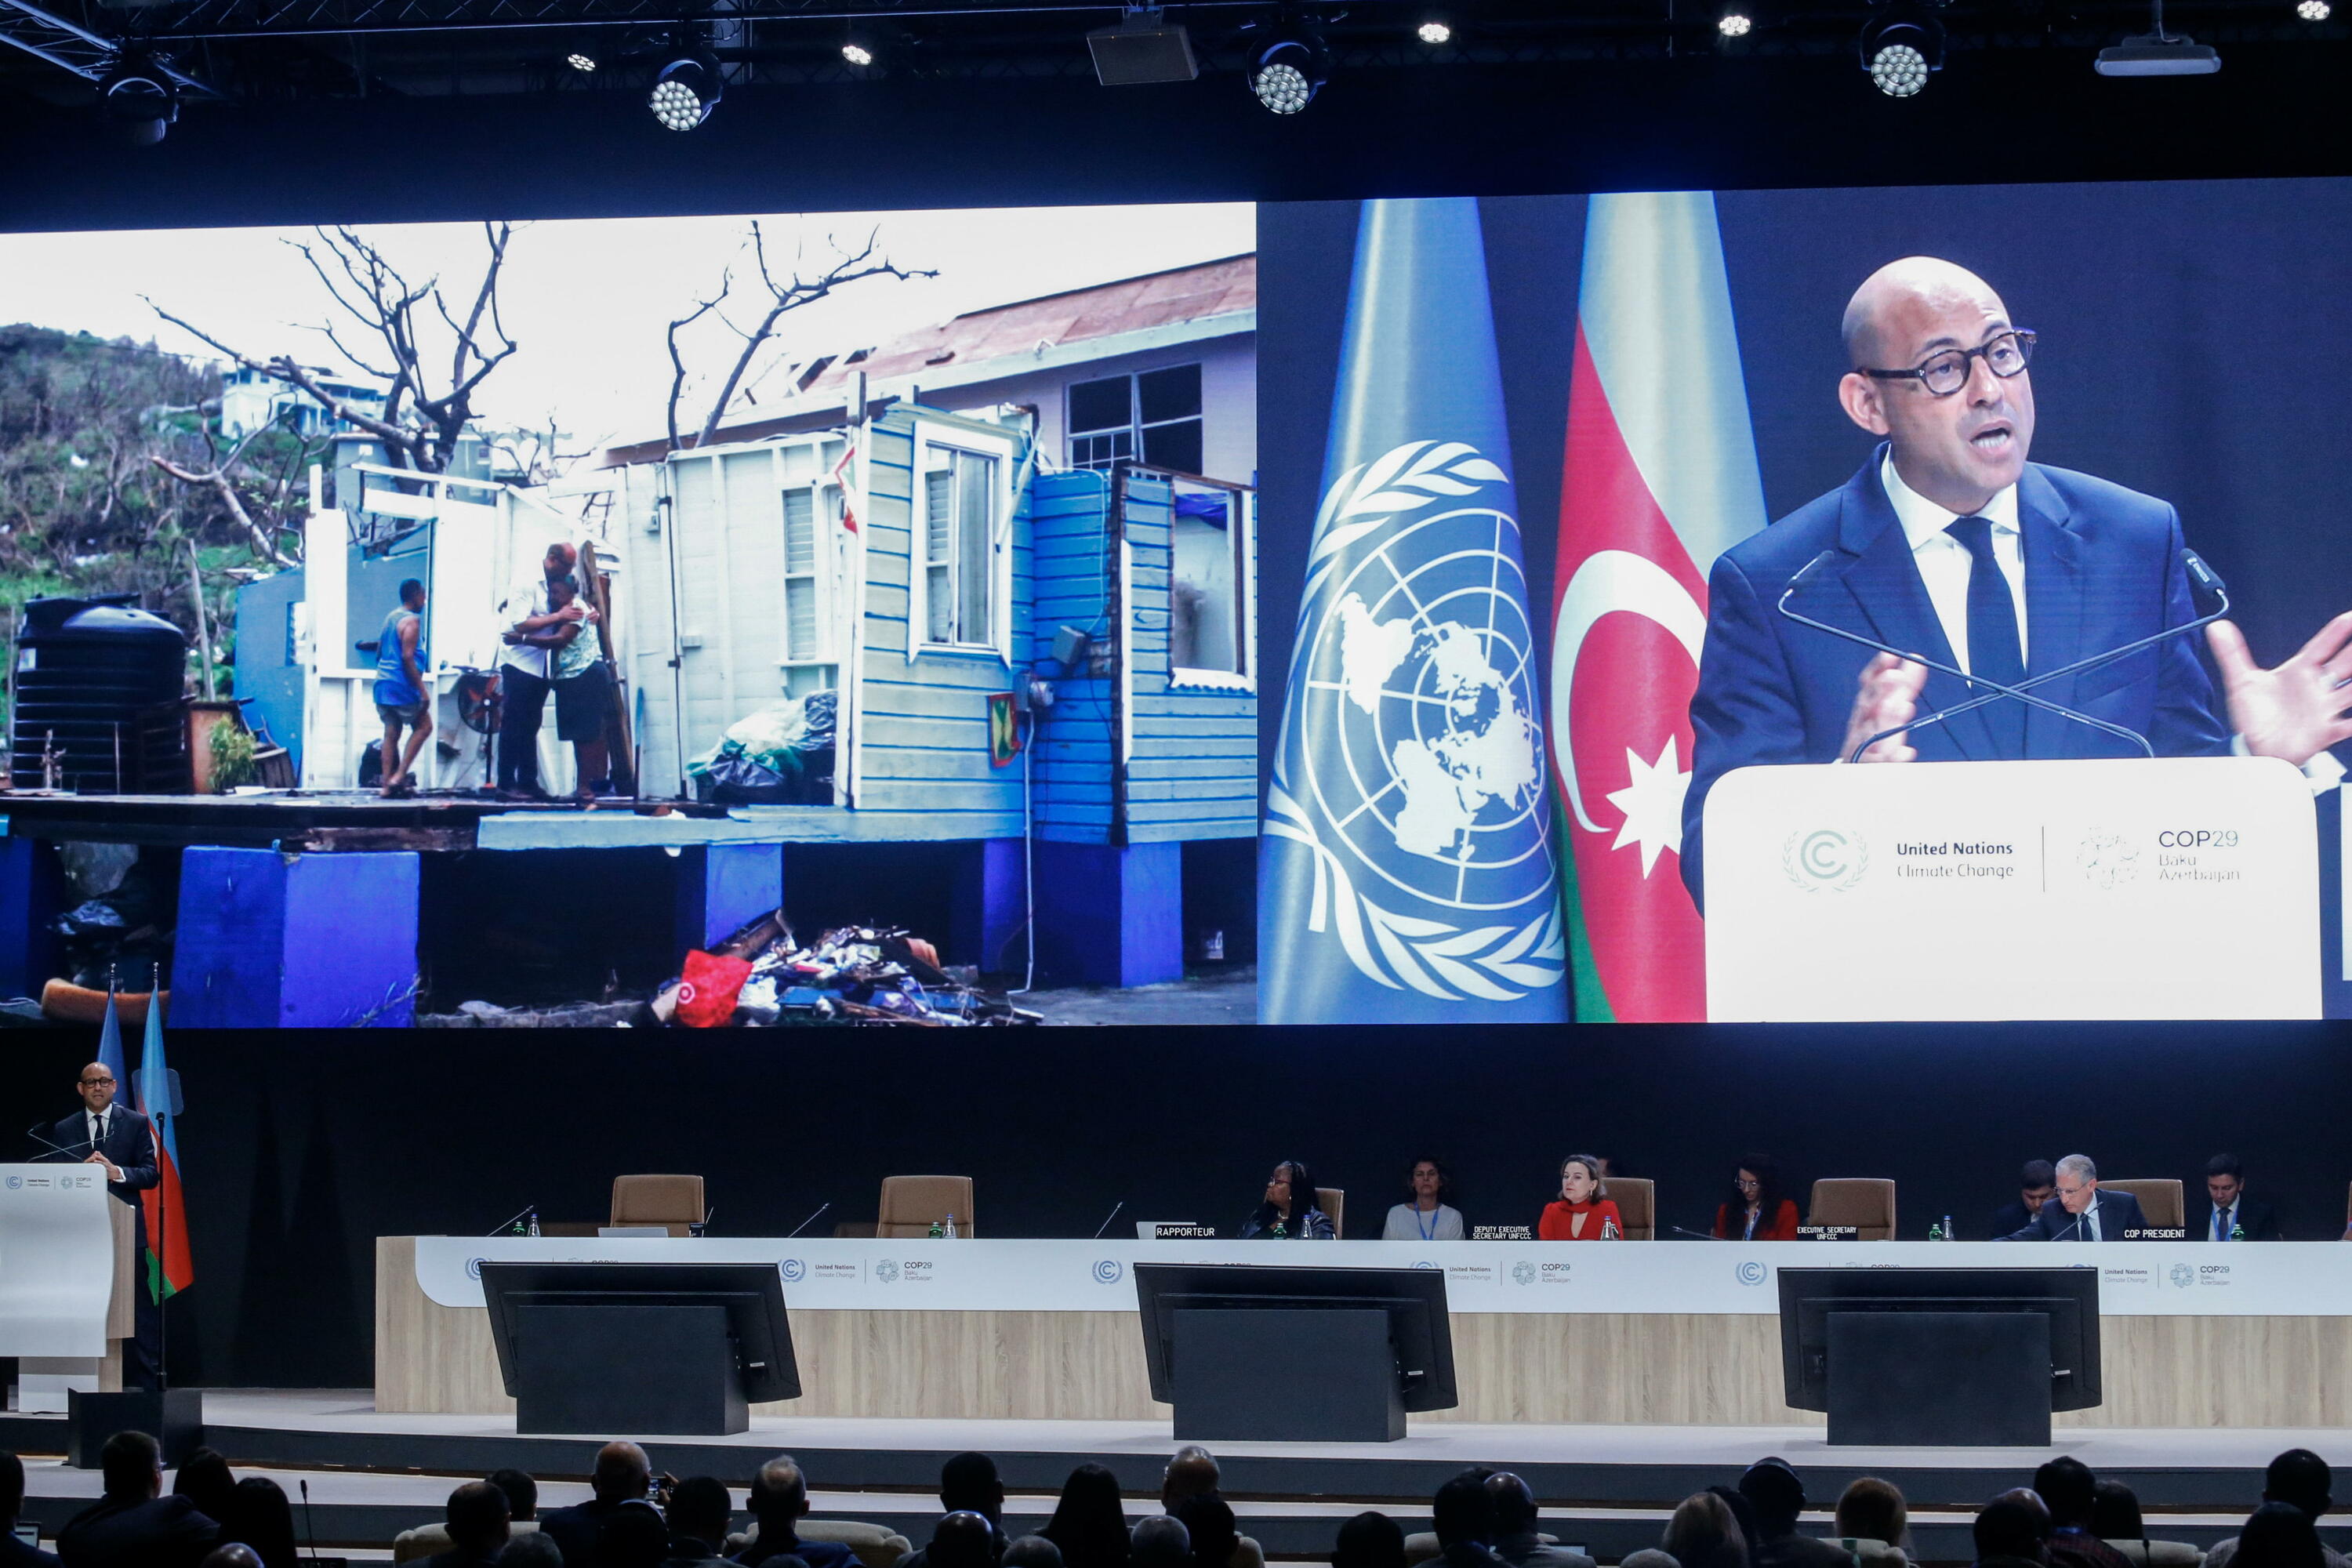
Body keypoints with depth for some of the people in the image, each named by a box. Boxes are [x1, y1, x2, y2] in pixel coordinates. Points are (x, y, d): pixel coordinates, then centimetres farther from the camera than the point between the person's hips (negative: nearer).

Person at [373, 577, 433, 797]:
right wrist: (423, 690, -18)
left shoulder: (390, 618, 17)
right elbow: (407, 657, -18)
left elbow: (379, 652, 23)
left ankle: (388, 784, 3)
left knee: (391, 733, 8)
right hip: (401, 686, -8)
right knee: (424, 726, 2)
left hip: (383, 684, 8)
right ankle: (399, 775, -8)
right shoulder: (411, 621, -10)